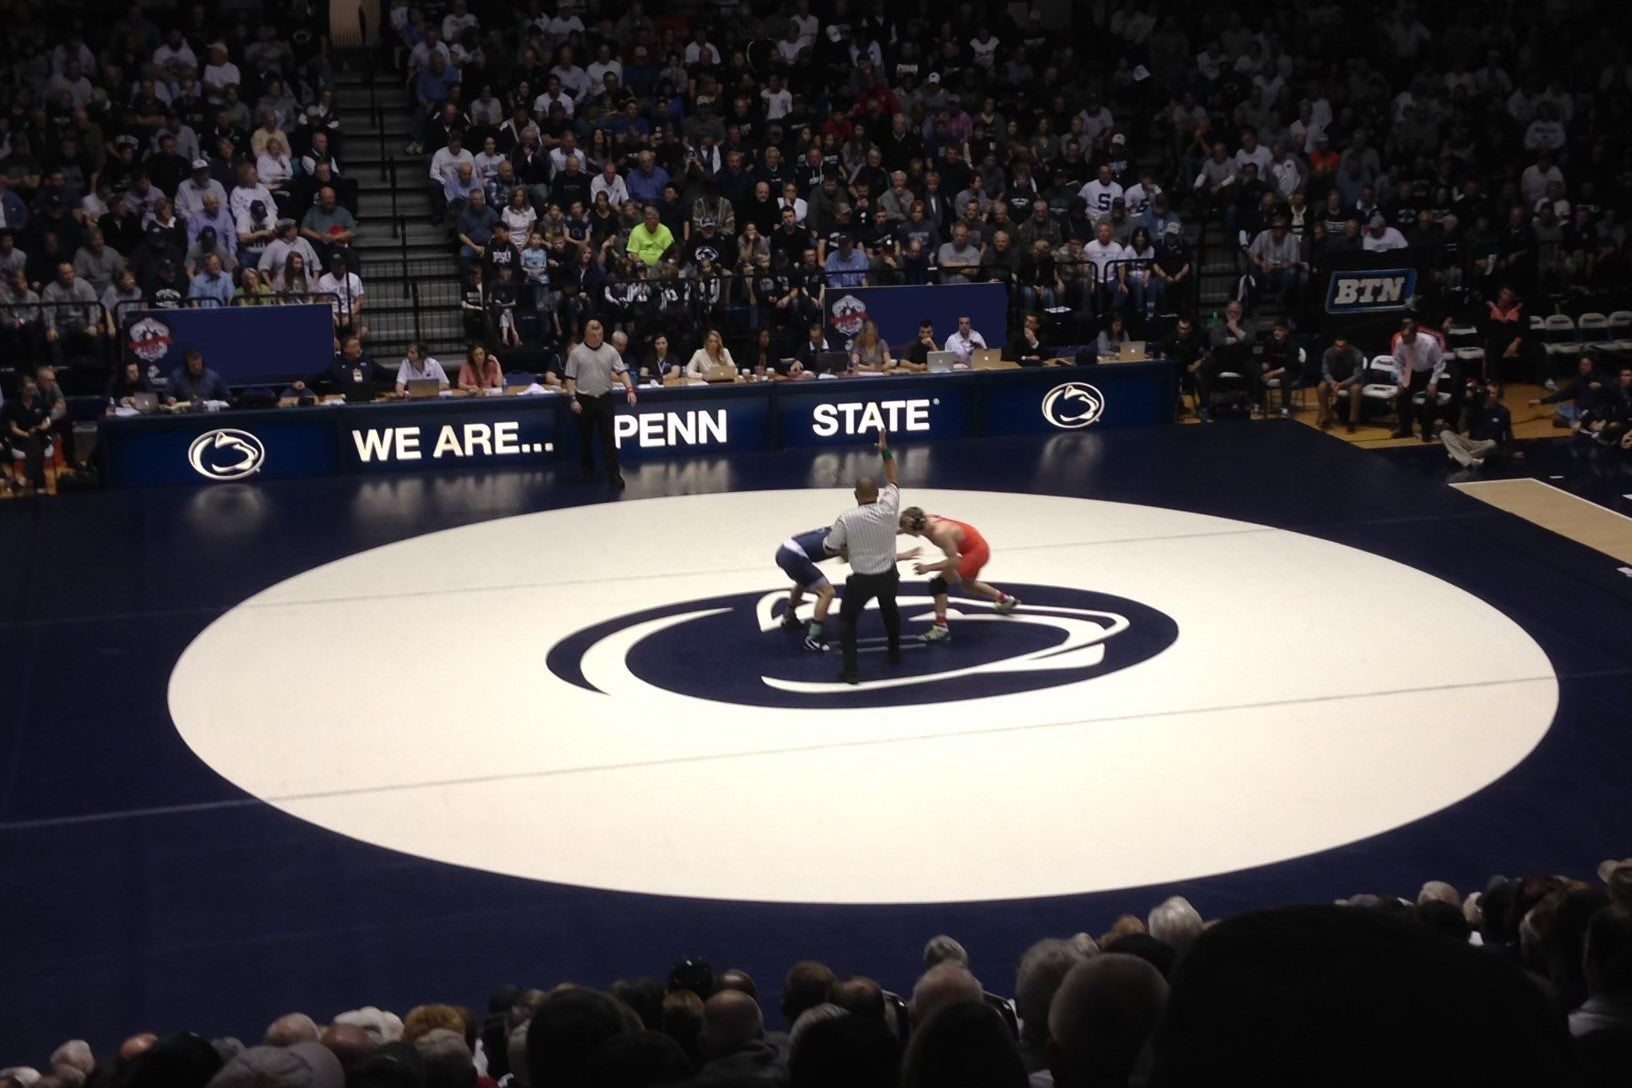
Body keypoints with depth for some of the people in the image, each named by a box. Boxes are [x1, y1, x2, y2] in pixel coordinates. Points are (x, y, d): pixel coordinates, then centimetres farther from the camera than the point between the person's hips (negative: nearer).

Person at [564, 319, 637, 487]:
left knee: (608, 438, -3)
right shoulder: (576, 353, -4)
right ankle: (587, 469, 26)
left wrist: (629, 389, -19)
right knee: (586, 437, 10)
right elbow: (570, 378, -2)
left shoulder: (610, 351, 0)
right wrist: (573, 399, -10)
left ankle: (614, 473, -3)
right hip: (584, 399, 0)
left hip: (604, 398, 1)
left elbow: (622, 372, -3)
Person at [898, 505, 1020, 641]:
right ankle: (1006, 600, 53)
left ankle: (940, 627, -11)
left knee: (938, 583, -16)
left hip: (976, 552, -9)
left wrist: (928, 568, -35)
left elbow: (954, 561, -32)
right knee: (968, 585, 32)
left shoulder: (939, 533, -36)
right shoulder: (926, 521, -13)